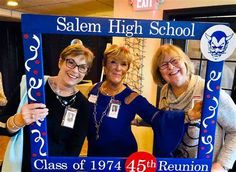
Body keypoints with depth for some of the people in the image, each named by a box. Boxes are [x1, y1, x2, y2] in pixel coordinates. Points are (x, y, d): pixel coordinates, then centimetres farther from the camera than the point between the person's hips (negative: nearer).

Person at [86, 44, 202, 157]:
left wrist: (187, 115, -44)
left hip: (122, 154, -3)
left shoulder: (131, 98, -18)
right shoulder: (94, 89, -7)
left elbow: (158, 118, -31)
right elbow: (87, 121, 6)